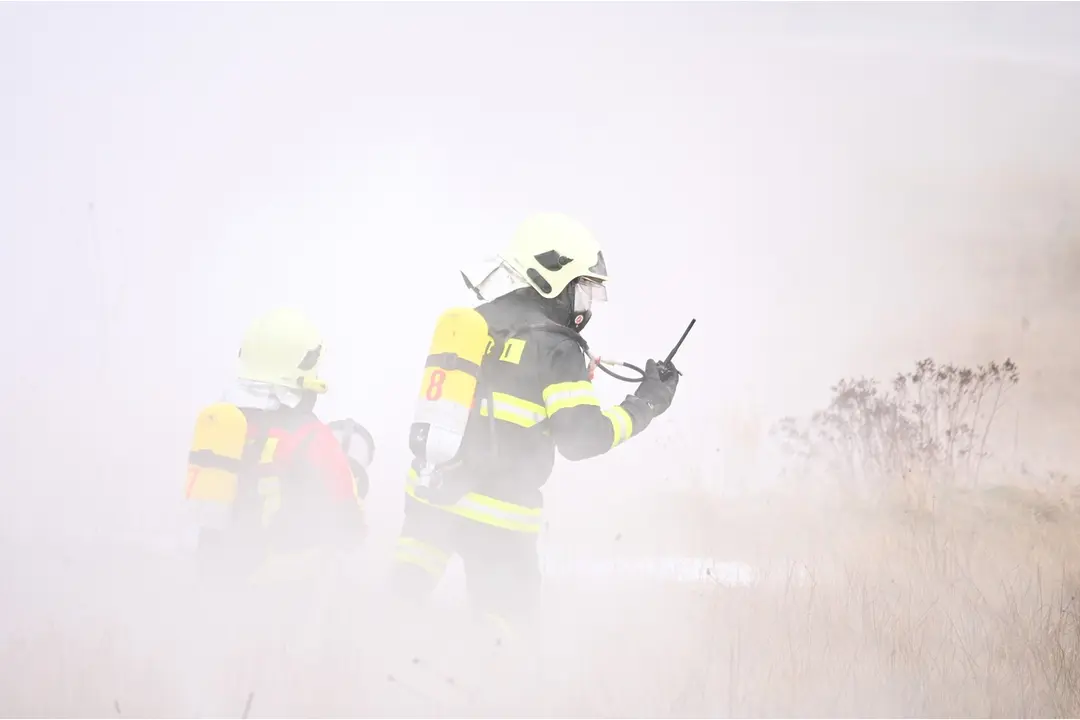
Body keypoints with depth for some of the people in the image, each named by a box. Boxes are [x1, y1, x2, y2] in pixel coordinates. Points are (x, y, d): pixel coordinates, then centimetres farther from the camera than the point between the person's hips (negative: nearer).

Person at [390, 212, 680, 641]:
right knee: (507, 609, 10)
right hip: (497, 513, -6)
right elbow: (582, 438, -16)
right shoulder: (556, 350, -13)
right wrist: (646, 404, -6)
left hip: (428, 490, 6)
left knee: (405, 594, 12)